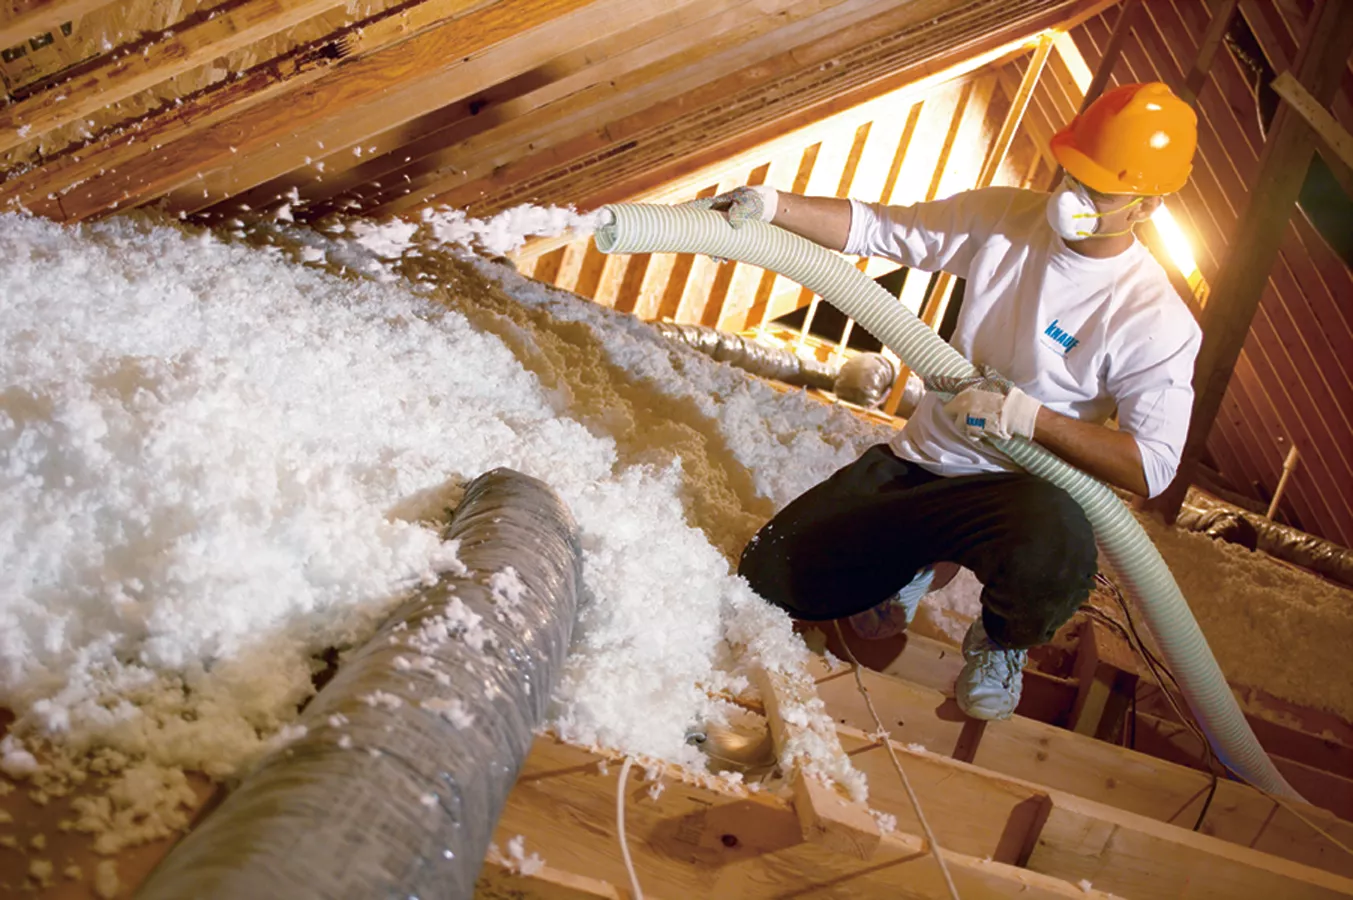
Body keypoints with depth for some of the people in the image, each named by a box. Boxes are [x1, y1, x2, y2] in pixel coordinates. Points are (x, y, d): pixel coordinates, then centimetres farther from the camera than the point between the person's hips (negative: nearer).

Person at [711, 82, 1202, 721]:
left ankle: (1000, 642, -2)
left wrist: (1028, 416, -28)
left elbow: (1151, 467, -19)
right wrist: (770, 205, -14)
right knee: (766, 576, -2)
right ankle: (912, 564, 28)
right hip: (916, 460, 5)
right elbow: (876, 229, 1)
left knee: (1056, 551, -41)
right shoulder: (1003, 217, -3)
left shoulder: (1156, 322, -17)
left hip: (1019, 485, -4)